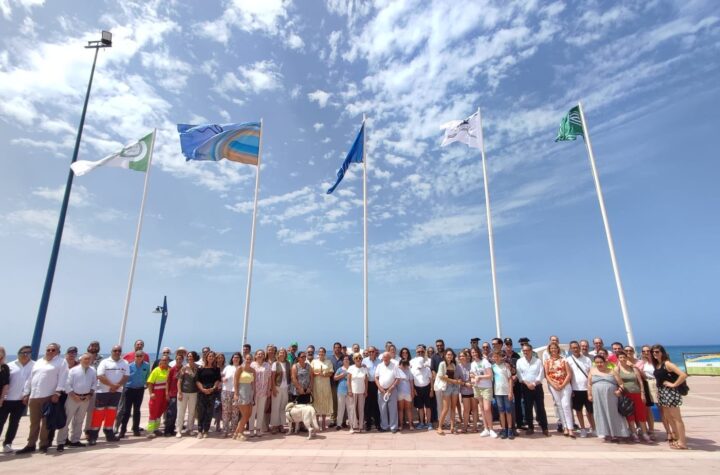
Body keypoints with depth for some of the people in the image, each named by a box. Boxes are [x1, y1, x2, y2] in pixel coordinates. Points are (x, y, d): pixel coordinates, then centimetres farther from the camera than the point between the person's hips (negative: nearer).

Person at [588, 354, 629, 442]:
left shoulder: (612, 371, 7)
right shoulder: (592, 370, 9)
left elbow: (621, 383, 4)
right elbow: (589, 384, 9)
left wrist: (619, 390, -14)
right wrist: (589, 394, 4)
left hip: (611, 397, -1)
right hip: (598, 398, 1)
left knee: (613, 414, 2)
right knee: (602, 415, 1)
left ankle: (615, 434, 11)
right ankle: (606, 434, 7)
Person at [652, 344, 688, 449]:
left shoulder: (667, 363, -15)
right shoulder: (656, 365, 9)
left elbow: (683, 375, -24)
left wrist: (674, 384, -17)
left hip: (670, 392, -9)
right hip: (662, 392, 9)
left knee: (676, 418, -2)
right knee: (668, 417, 16)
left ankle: (682, 442, 5)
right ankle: (676, 437, 27)